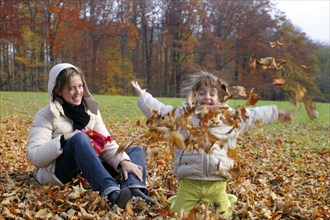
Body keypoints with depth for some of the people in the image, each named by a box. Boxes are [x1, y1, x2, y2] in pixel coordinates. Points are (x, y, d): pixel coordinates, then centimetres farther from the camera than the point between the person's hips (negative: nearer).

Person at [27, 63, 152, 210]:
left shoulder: (90, 110, 10)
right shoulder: (45, 115, -3)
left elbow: (107, 143, -1)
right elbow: (34, 156, -12)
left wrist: (124, 161, -20)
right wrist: (63, 139, -23)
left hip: (88, 173, 6)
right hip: (57, 174, -6)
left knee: (136, 151, -3)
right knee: (80, 137, -32)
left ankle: (132, 188, -39)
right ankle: (111, 192, -54)